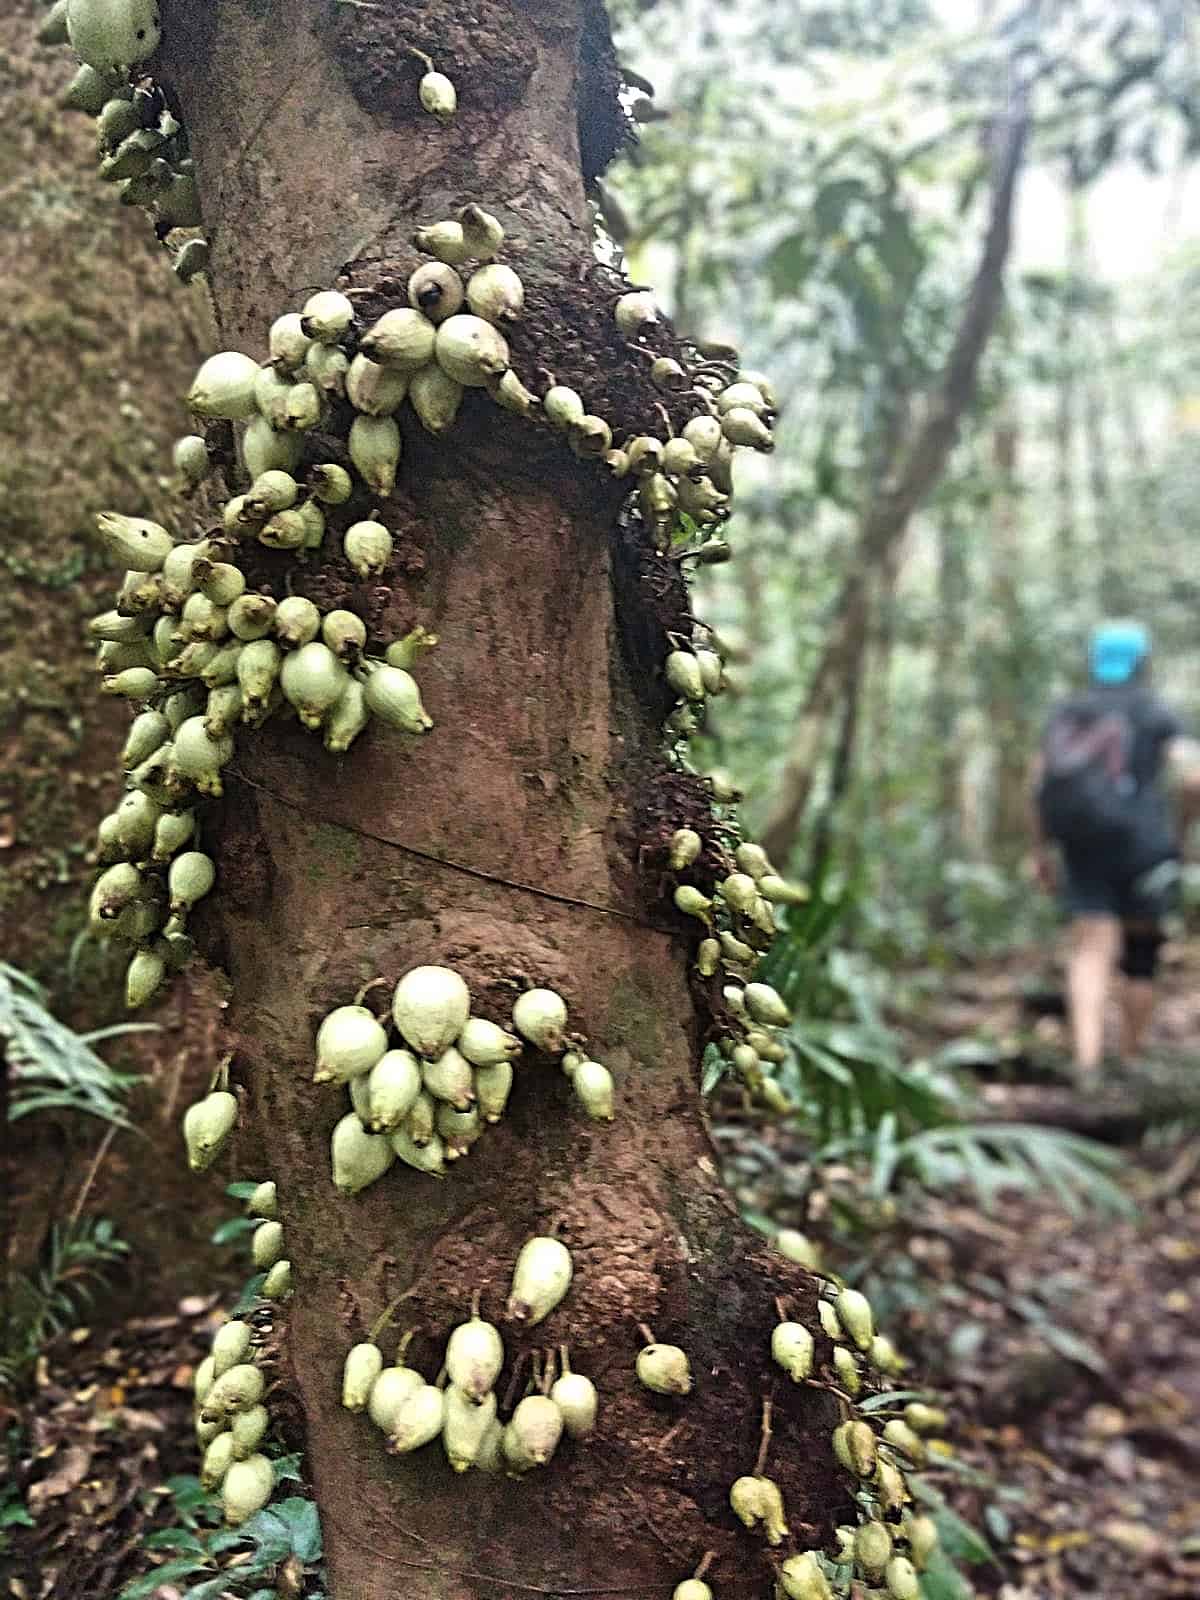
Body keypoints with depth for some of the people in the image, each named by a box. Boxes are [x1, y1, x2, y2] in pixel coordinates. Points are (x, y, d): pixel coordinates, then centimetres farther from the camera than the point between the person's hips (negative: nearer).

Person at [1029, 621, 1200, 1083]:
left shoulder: (1066, 713, 11)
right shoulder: (1156, 714, 1)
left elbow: (1038, 787, 6)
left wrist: (1042, 851, 13)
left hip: (1083, 851, 2)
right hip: (1140, 846, -2)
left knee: (1091, 954, -3)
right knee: (1140, 956, 13)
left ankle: (1087, 1059, -21)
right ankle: (1131, 1059, 22)